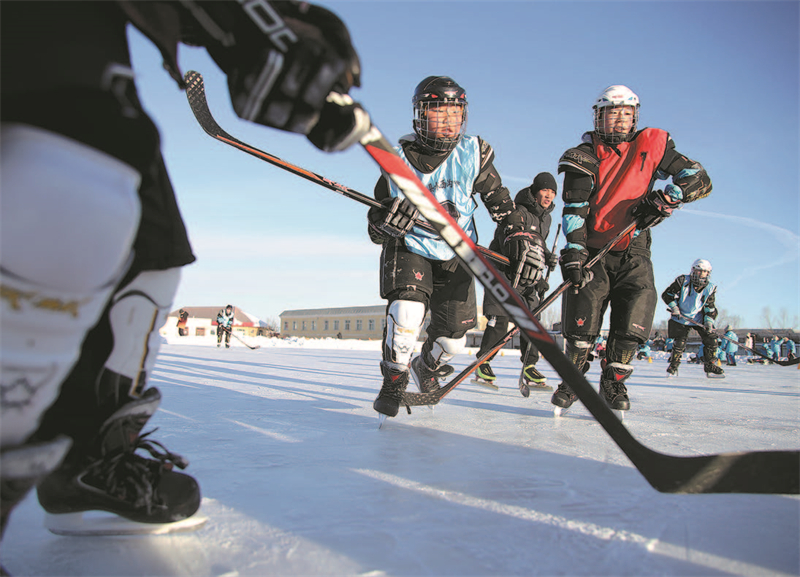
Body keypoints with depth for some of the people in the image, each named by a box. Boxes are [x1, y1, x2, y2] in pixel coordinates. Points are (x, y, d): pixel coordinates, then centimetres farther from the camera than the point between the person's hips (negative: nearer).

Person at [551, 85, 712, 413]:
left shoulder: (651, 145, 5)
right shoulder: (584, 157, 1)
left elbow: (699, 179, 4)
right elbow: (574, 209, -8)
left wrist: (665, 199, -13)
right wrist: (574, 251, -20)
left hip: (632, 250, 2)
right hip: (591, 250, -1)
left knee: (639, 300, -13)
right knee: (582, 315, -12)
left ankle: (614, 384, 5)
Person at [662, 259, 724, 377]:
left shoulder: (710, 288, -5)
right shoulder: (683, 281, -14)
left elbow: (710, 308, 0)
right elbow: (666, 294, -9)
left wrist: (709, 321, -14)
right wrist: (673, 306, -20)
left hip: (700, 319, 3)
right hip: (681, 317, -3)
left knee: (711, 338, -6)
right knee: (680, 342, -7)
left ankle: (709, 365, 10)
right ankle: (673, 365, 12)